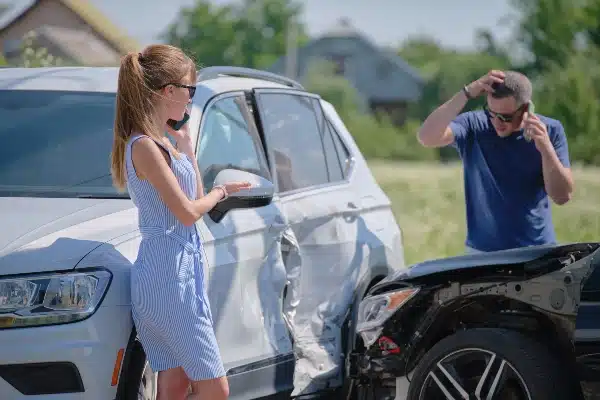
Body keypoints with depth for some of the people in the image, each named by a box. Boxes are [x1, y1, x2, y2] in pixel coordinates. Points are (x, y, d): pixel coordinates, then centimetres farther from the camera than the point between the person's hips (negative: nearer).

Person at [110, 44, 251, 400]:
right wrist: (220, 192, 1)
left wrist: (186, 144, 12)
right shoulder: (145, 147, -17)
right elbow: (188, 212, -18)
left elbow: (195, 198, 15)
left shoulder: (164, 142, 12)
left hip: (184, 272, 10)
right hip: (168, 279, -10)